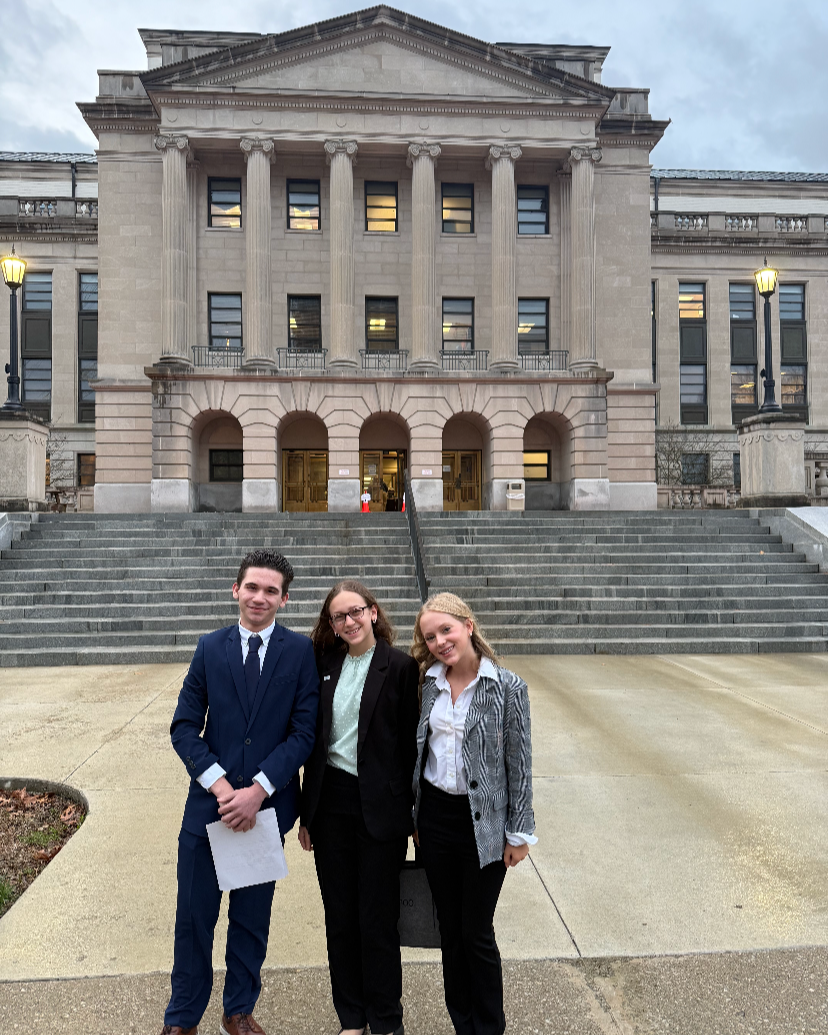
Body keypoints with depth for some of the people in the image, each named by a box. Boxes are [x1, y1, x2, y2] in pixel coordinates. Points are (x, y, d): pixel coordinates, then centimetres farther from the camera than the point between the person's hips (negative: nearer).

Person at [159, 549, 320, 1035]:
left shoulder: (301, 651, -6)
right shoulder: (211, 648, 1)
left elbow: (305, 731, -8)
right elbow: (184, 726, -1)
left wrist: (258, 790, -16)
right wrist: (219, 784, -13)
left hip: (268, 803, -1)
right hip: (209, 801, 1)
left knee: (252, 916, 16)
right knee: (195, 914, 12)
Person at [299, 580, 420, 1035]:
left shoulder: (400, 666, -10)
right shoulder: (325, 664, 3)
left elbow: (410, 743, -7)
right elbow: (314, 738, 7)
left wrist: (411, 814, -6)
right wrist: (307, 813, 9)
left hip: (379, 808, -4)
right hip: (330, 804, 4)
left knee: (378, 919, 9)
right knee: (339, 916, 17)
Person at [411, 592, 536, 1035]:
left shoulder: (508, 687, -13)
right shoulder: (427, 683, -1)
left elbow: (519, 764, -7)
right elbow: (416, 750, 7)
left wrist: (520, 832, -4)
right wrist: (413, 816, 11)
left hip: (484, 823, -4)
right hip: (434, 817, 4)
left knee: (476, 932, 8)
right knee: (450, 930, 16)